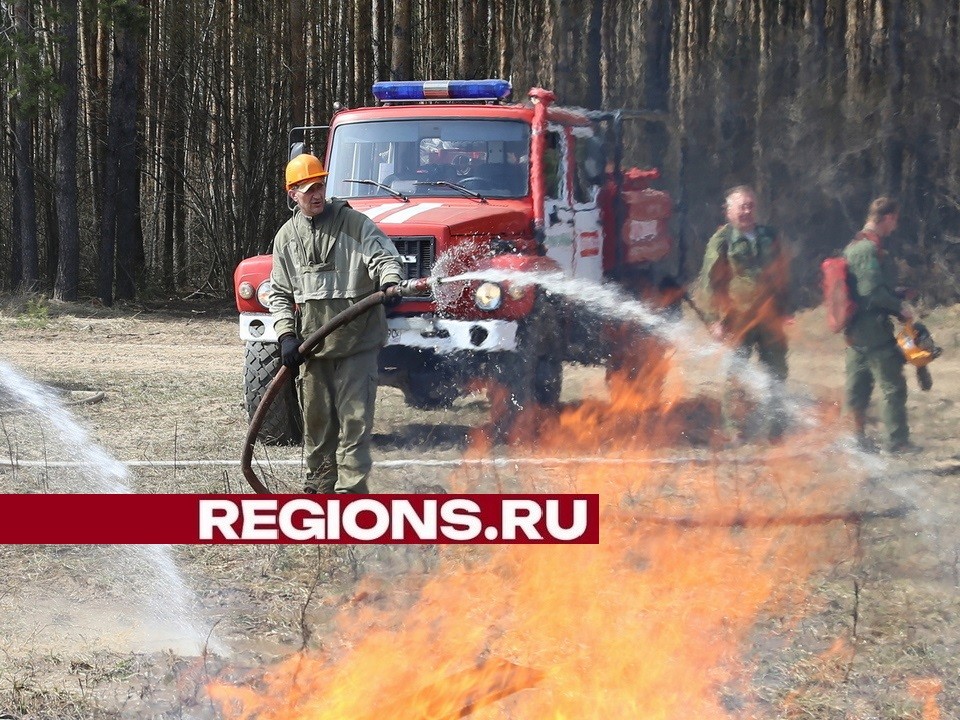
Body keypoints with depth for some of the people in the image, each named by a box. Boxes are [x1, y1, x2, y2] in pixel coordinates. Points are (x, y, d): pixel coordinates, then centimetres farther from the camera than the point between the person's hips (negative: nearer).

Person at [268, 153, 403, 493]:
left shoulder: (354, 223, 1)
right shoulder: (287, 237, 12)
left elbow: (383, 257, -8)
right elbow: (280, 293, 16)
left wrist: (390, 282, -31)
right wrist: (286, 335, 2)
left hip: (357, 341, -4)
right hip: (312, 344, 4)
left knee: (354, 417, -7)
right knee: (317, 417, 10)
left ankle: (350, 488, -5)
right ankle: (319, 484, 21)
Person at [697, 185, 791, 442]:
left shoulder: (770, 237, 9)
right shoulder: (722, 240, -4)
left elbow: (783, 275, 19)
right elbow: (709, 283, -5)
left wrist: (782, 308, 14)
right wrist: (715, 320, -11)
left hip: (769, 317, 4)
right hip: (738, 319, -4)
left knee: (777, 372, 7)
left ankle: (776, 426, 17)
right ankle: (733, 429, 7)